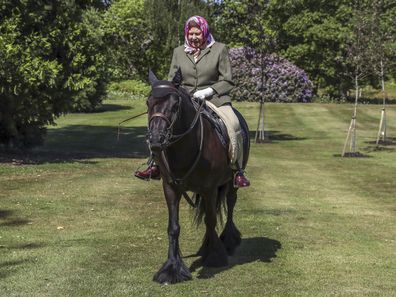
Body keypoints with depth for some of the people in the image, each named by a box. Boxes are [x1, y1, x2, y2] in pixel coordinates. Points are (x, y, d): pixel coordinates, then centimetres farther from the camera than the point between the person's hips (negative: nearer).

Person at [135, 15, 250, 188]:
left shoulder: (219, 49, 1)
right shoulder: (179, 52, 11)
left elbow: (227, 82, 0)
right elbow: (172, 80, 14)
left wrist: (208, 91, -16)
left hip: (214, 98, -3)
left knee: (233, 125, -29)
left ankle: (237, 170, -16)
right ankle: (156, 164, -7)